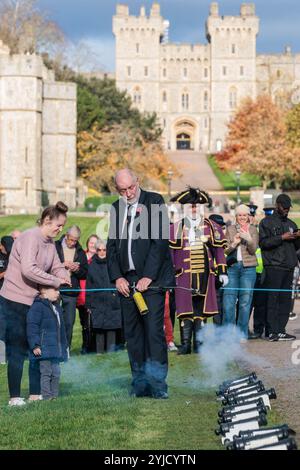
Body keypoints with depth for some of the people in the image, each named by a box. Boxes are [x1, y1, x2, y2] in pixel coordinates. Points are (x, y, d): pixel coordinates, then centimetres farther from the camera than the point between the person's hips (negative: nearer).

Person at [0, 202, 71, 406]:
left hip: (34, 301, 9)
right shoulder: (30, 238, -18)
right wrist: (56, 281, -24)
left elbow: (56, 266, 12)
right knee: (18, 351, -4)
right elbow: (28, 269, -30)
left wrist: (64, 274, -12)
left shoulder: (50, 242, 10)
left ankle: (35, 394, 16)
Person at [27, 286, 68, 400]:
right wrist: (35, 345, -21)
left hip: (56, 349, 9)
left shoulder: (56, 307, 18)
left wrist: (64, 345, 26)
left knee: (56, 373, 11)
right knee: (46, 372, -8)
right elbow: (32, 327, -17)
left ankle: (54, 395, 19)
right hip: (44, 349, -9)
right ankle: (46, 397, -5)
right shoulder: (37, 306, -12)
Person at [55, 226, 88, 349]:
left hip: (71, 292, 3)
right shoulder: (54, 247, 0)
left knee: (69, 323, 4)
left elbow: (85, 273, 11)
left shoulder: (80, 252, 12)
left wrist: (77, 269, -9)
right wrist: (63, 265, -13)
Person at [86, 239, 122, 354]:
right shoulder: (92, 266, 11)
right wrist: (88, 304, 7)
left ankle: (111, 353, 2)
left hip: (112, 304, -2)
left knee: (112, 329, -2)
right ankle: (99, 353, 7)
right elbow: (88, 286, 12)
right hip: (97, 303, 2)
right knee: (99, 330, 2)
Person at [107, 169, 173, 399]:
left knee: (154, 330, -11)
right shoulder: (116, 208, 15)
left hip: (151, 279, -5)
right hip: (126, 281, 5)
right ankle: (140, 382, 11)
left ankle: (157, 383, -9)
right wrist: (117, 277, 2)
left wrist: (148, 276, -13)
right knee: (133, 333, 5)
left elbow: (160, 241, -8)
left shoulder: (155, 201, -2)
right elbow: (112, 245, 15)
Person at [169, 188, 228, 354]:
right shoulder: (176, 228, 7)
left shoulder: (211, 227, 11)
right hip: (184, 276, -1)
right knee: (185, 311, -4)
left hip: (205, 276, 1)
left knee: (200, 311, 3)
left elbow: (219, 250, 12)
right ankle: (185, 345, 0)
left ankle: (198, 344, 8)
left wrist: (222, 272, 7)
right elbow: (170, 252, 7)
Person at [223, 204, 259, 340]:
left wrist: (248, 239, -21)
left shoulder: (253, 230, 8)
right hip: (232, 267, 1)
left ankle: (242, 333, 7)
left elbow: (253, 250, -3)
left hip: (248, 268, -1)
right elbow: (225, 250, 7)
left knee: (245, 302, 0)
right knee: (228, 301, -4)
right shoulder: (230, 229, 11)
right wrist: (233, 243, -13)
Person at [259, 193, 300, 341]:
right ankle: (273, 331, -10)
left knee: (285, 300, 3)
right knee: (273, 299, -9)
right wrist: (282, 238, -14)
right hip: (273, 266, -6)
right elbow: (263, 242, -8)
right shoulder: (266, 222, 4)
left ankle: (281, 330, 6)